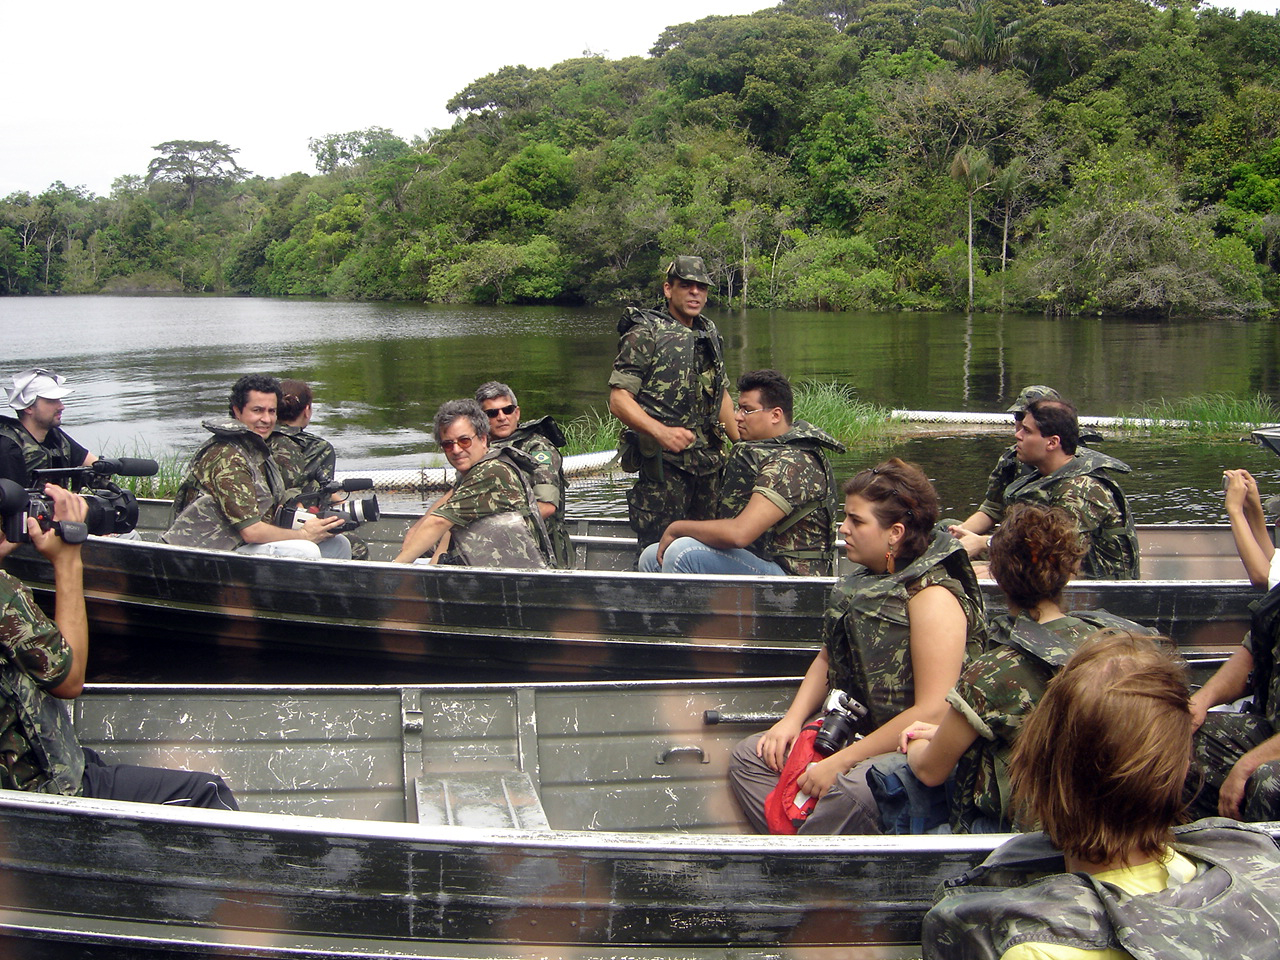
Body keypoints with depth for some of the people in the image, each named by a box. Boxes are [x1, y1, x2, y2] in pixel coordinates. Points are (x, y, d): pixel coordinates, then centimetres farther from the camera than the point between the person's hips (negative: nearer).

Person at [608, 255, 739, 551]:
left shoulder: (710, 335, 17)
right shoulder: (645, 334, -5)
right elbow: (618, 399, -12)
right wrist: (661, 431, -26)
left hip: (710, 464, 6)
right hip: (664, 464, -6)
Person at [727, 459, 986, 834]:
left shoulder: (933, 595, -19)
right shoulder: (870, 580, 7)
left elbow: (933, 712, -25)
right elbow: (829, 656, 19)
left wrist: (841, 762, -22)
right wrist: (793, 718, 1)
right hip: (856, 730, 9)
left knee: (849, 792, -37)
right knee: (748, 756, -2)